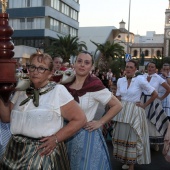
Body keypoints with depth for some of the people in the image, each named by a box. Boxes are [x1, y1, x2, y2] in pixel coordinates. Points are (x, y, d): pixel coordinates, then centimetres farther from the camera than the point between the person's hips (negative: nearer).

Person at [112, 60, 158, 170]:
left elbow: (155, 94, -6)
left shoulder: (140, 79, -11)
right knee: (122, 136, 11)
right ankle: (126, 161, 31)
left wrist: (144, 105, -5)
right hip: (122, 112, 5)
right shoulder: (120, 80, 3)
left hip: (134, 112, -5)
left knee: (133, 138, 3)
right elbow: (118, 98, 10)